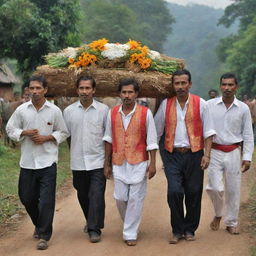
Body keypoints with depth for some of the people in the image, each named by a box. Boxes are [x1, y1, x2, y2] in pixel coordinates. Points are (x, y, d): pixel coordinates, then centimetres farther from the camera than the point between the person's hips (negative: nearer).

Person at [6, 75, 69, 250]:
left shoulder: (55, 111, -1)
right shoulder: (21, 110, 3)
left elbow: (63, 133, 7)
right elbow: (10, 129, 9)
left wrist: (47, 137, -10)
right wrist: (25, 133, -9)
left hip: (47, 162, -2)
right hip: (27, 162, 3)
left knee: (46, 201, -5)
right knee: (27, 197, 12)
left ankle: (44, 236, 7)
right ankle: (39, 224, 38)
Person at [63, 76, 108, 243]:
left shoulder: (103, 110, -2)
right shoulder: (69, 111, 3)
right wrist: (76, 150, 12)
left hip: (98, 161, -3)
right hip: (78, 162, 3)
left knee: (97, 196, -8)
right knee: (83, 195, 14)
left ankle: (95, 229, 0)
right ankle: (90, 221, 36)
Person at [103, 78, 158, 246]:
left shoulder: (145, 113, -6)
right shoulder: (113, 113, 3)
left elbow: (151, 140, -2)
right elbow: (109, 140, 9)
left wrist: (153, 163, -6)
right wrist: (107, 164, 9)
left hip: (138, 163, -3)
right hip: (119, 163, 3)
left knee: (135, 199, 0)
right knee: (120, 198, 6)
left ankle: (130, 233, 11)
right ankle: (130, 224, 32)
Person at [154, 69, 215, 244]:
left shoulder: (200, 104, 1)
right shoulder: (166, 104, 5)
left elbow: (208, 131, 2)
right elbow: (156, 131, 11)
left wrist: (207, 155, -7)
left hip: (194, 154, 0)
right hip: (173, 155, 0)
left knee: (193, 193, 5)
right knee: (174, 191, -11)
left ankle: (190, 229, 23)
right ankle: (177, 230, 7)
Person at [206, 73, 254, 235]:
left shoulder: (243, 108, 0)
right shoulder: (210, 105, -2)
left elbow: (248, 135, 4)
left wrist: (247, 157, -2)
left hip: (233, 153, 1)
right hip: (214, 152, -1)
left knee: (233, 189, 6)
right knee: (215, 188, -7)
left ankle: (232, 223, 23)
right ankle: (218, 215, 22)